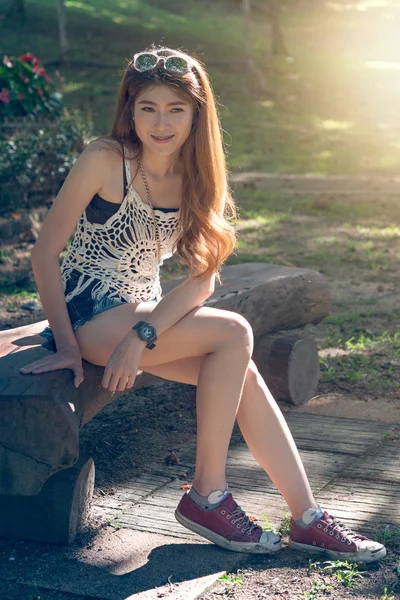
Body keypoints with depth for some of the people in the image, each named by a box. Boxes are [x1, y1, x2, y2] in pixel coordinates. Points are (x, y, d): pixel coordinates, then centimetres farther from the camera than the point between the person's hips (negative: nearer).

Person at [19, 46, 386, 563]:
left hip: (145, 312, 6)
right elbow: (45, 253, -13)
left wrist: (143, 335, -24)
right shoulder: (104, 161, -14)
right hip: (92, 314, -5)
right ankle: (206, 497, -12)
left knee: (243, 375, -16)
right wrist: (66, 345, -17)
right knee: (234, 333, -22)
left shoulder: (195, 179, 2)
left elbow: (204, 277, -9)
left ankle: (307, 520, -7)